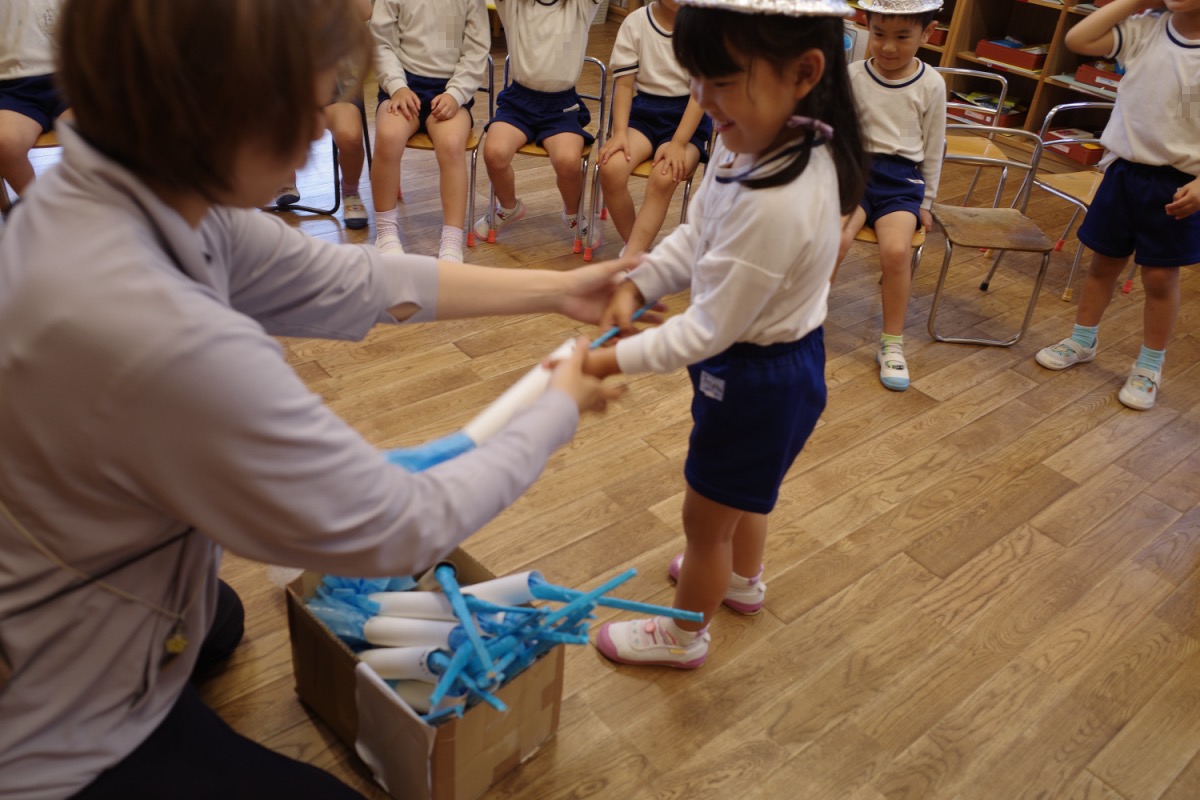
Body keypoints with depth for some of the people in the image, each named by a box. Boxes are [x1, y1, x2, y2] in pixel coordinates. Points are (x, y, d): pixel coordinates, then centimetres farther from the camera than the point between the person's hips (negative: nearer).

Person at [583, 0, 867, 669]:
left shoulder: (775, 204, -37)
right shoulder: (761, 142, -9)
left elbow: (710, 329, -29)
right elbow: (696, 237, 1)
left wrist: (609, 362, -24)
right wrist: (635, 286, -13)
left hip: (757, 380, -9)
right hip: (781, 359, 9)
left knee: (705, 519, 15)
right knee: (745, 489, 33)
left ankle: (684, 635, 41)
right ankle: (743, 578, 61)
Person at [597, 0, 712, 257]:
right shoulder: (635, 22, -1)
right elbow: (624, 83, 0)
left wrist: (678, 143, -21)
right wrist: (620, 132, -15)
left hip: (688, 117, -2)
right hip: (644, 110, 2)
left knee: (663, 178, -32)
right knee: (611, 167, -26)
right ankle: (637, 253, -11)